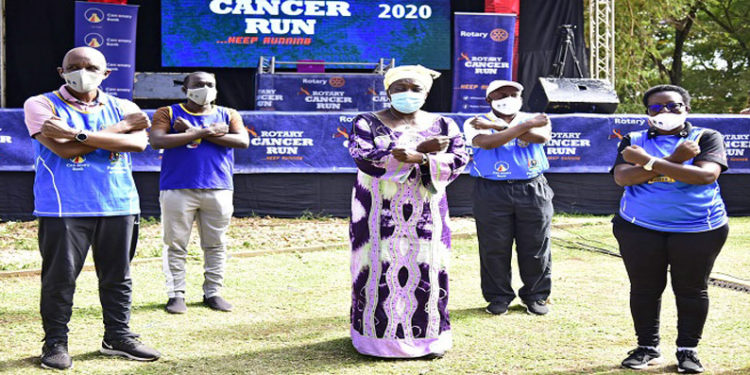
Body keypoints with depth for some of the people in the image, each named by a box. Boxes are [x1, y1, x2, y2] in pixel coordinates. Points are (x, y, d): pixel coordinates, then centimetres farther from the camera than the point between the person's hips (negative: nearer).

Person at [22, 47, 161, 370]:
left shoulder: (123, 108, 10)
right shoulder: (41, 105, 1)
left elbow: (138, 143, -10)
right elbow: (64, 149, -14)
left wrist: (79, 134, -17)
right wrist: (120, 128, -7)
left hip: (118, 206, 3)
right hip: (64, 207, -3)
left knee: (117, 277, 9)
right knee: (60, 277, 0)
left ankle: (117, 337, 22)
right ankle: (55, 343, 12)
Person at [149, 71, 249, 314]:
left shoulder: (228, 115, 12)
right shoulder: (168, 113, 6)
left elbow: (243, 141, -6)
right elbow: (157, 141, -12)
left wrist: (194, 132, -10)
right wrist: (204, 132, -13)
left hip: (218, 191, 2)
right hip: (177, 190, -2)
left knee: (216, 245, 6)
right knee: (175, 245, 0)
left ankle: (212, 293, 16)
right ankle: (176, 294, 8)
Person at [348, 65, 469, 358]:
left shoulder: (442, 125, 8)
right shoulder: (366, 123, 2)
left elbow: (459, 159, -5)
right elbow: (363, 157, -16)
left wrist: (418, 158, -21)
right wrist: (421, 150, -18)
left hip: (424, 213, 2)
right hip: (380, 212, -1)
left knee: (425, 270, 1)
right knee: (380, 269, -1)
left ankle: (429, 336, 11)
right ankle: (377, 335, 9)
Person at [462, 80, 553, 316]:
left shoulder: (534, 119, 9)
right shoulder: (476, 123, 4)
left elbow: (541, 137, -14)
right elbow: (487, 142, -18)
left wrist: (498, 126, -14)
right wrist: (526, 125, -16)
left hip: (533, 191, 2)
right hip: (492, 193, -1)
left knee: (536, 248, 5)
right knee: (494, 248, 2)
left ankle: (536, 295, 21)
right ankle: (498, 297, 17)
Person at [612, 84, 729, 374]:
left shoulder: (707, 138, 0)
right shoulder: (633, 141, 5)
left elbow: (707, 175, -18)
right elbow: (623, 177, -12)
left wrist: (650, 162, -19)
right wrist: (674, 160, -19)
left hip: (699, 229, -1)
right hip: (639, 229, 1)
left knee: (691, 290, 6)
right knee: (644, 289, 7)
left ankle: (687, 350, 18)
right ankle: (647, 347, 21)